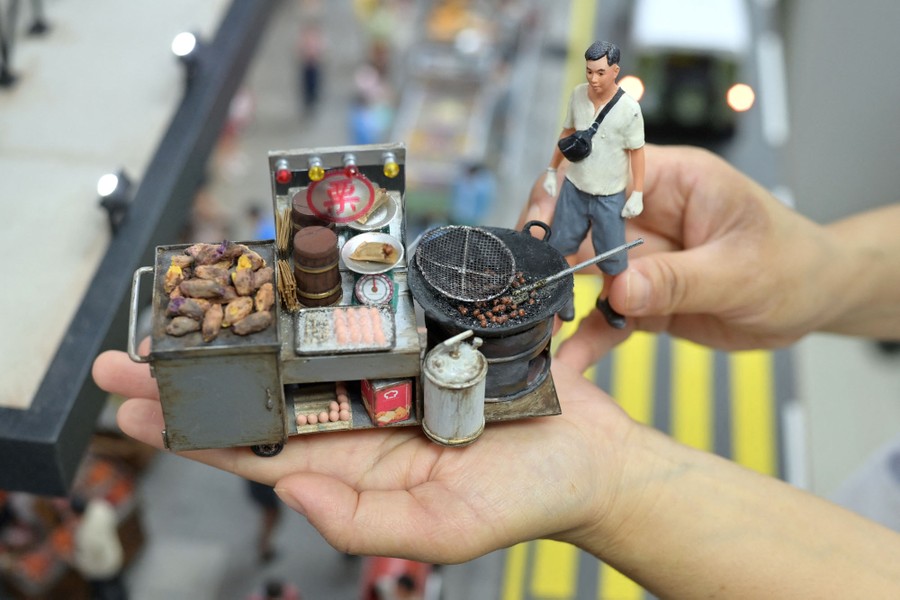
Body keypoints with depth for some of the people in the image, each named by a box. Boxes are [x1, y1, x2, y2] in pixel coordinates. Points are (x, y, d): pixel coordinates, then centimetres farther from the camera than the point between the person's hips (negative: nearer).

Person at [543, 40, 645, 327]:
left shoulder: (629, 108, -18)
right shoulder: (578, 94, -7)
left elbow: (636, 151, -10)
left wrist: (638, 194, -11)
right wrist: (552, 170, 10)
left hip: (609, 196, -3)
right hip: (574, 188, 3)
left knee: (613, 255, 7)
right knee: (561, 245, 11)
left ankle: (605, 300, 34)